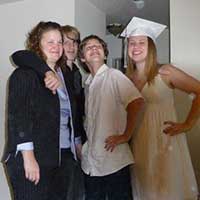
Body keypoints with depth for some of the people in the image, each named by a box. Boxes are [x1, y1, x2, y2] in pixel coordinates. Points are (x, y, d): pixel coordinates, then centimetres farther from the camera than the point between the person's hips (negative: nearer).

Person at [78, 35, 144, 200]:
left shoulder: (113, 75, -9)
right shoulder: (88, 83, 12)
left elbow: (137, 102, -23)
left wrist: (126, 136, -18)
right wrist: (83, 141, 11)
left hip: (114, 161, -6)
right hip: (90, 162, 7)